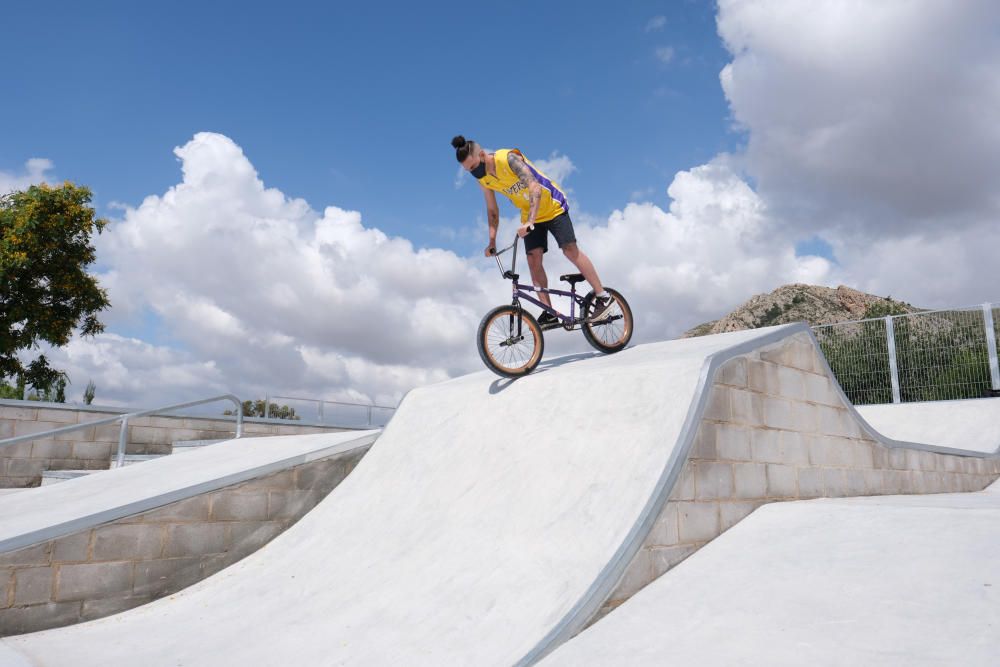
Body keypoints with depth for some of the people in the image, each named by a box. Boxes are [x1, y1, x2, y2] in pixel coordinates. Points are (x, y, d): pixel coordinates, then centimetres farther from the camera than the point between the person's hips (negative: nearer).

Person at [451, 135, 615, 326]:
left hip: (552, 206, -6)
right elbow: (492, 211, 6)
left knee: (570, 250, -13)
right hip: (529, 215, 6)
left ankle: (604, 297, -5)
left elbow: (535, 187, -35)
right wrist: (492, 242, -1)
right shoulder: (483, 179, -6)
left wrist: (530, 221, -45)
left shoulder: (508, 158, -27)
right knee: (533, 260, -6)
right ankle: (549, 313, -5)